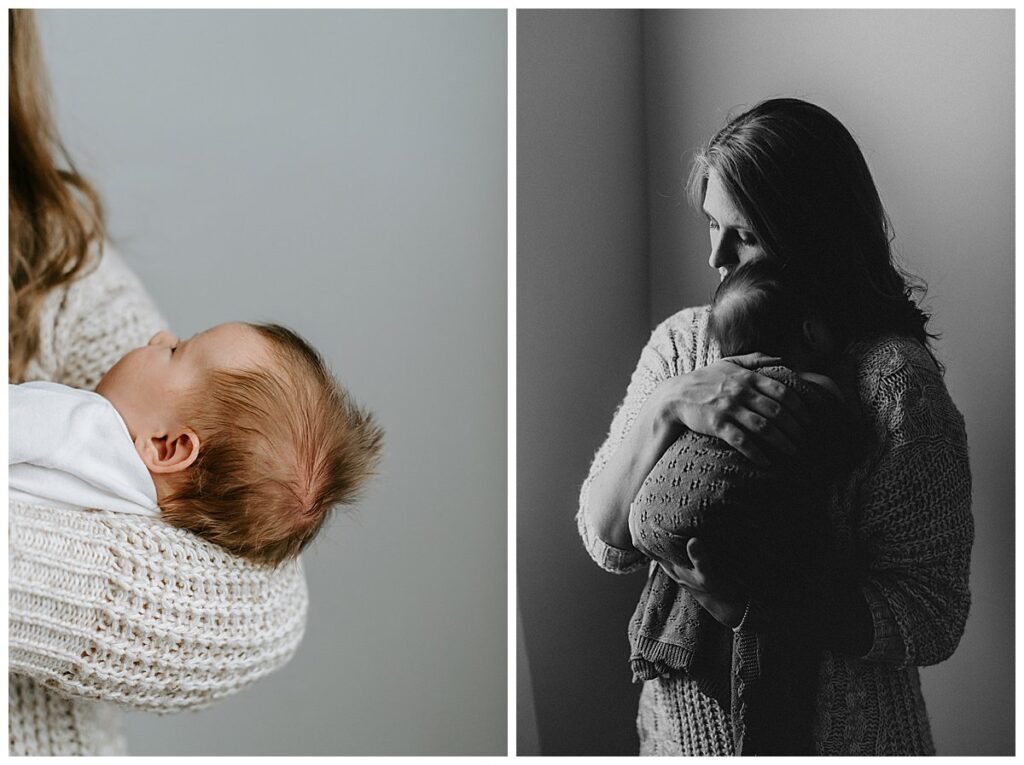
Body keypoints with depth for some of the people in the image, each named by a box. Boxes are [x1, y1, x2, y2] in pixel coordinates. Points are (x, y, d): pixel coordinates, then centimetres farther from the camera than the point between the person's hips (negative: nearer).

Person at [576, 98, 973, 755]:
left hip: (838, 733, -4)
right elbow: (606, 542, -9)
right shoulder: (679, 343, -4)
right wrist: (666, 408, -24)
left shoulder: (893, 380, -19)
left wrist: (748, 607, -30)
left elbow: (932, 621, -19)